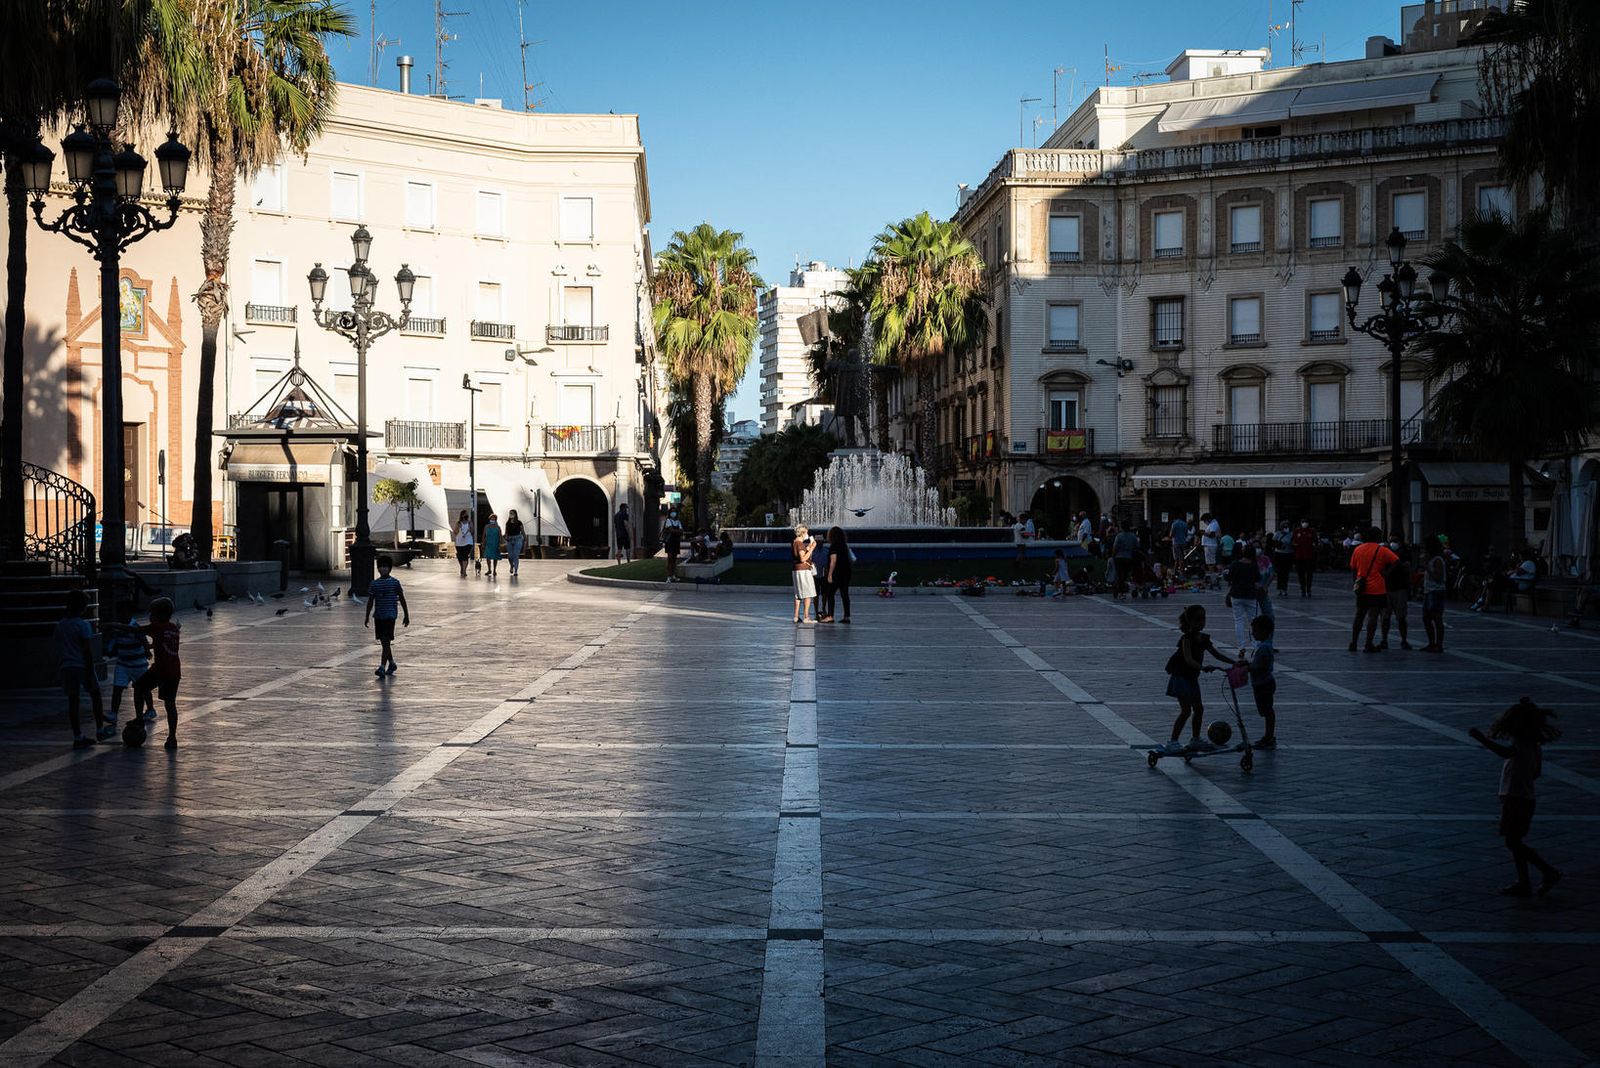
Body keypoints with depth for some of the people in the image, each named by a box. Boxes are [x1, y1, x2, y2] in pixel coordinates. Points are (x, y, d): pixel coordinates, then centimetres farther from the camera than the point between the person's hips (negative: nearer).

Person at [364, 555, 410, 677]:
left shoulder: (395, 582, -3)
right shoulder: (374, 583, 7)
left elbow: (402, 600, 2)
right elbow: (370, 601, 11)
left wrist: (406, 616, 3)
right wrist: (367, 617, 7)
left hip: (390, 615, -5)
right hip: (378, 615, 5)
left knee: (386, 641, -11)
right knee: (383, 642, 12)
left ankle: (382, 667, -16)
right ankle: (391, 664, 29)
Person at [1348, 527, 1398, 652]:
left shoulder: (1358, 549, 6)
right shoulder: (1382, 550, -6)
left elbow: (1353, 567, 11)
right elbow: (1396, 561, -9)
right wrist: (1385, 571, 0)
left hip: (1362, 589, 4)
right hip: (1377, 589, -4)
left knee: (1359, 616, 13)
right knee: (1373, 616, -3)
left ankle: (1353, 643, 12)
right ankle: (1369, 644, -5)